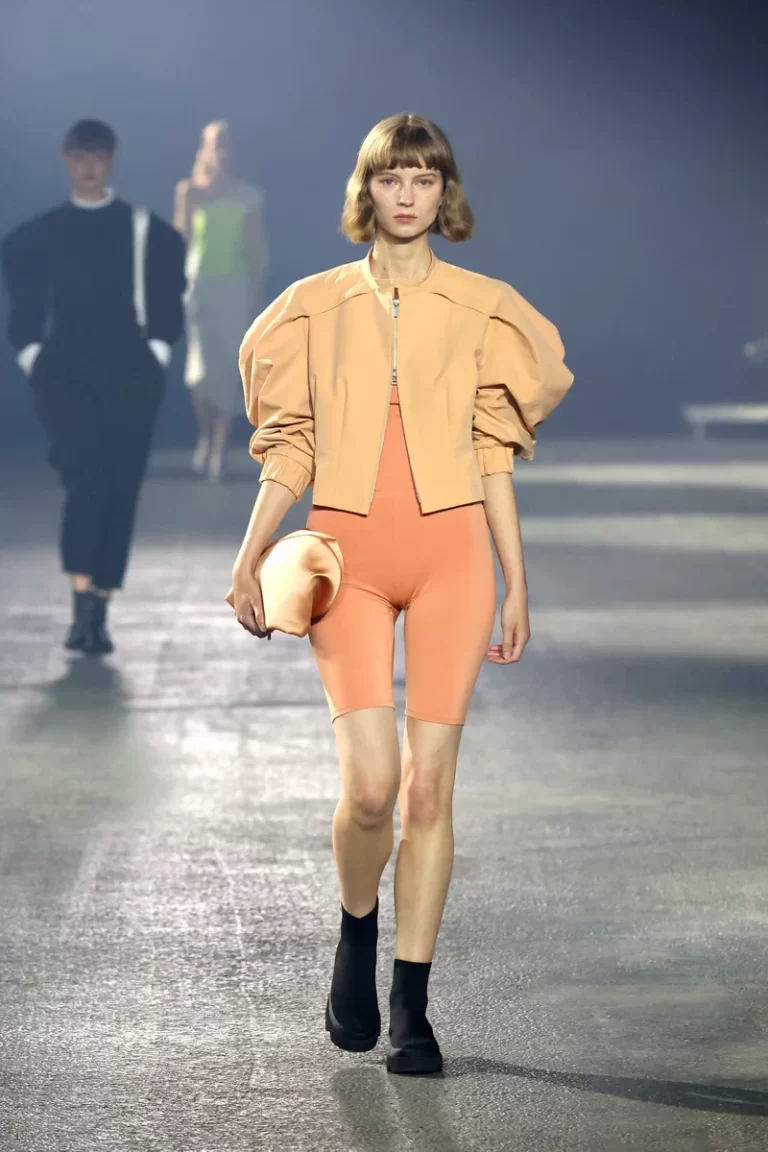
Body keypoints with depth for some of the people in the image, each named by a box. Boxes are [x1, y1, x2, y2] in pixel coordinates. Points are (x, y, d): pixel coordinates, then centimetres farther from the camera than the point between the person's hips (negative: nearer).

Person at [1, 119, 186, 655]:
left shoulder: (146, 231, 6)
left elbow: (168, 299, 8)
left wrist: (157, 351, 0)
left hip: (130, 376, 1)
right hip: (64, 374, -1)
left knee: (121, 490, 0)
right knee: (85, 478, -19)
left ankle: (99, 613, 8)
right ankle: (83, 600, -21)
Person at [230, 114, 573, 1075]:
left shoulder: (480, 307, 9)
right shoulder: (318, 305, 10)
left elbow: (492, 453, 9)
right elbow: (290, 446, 9)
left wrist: (516, 581, 5)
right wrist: (249, 561, -1)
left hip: (451, 548, 0)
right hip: (349, 552, 0)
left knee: (428, 784, -2)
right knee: (371, 781, -13)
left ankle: (410, 1010, 7)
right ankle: (356, 933, 18)